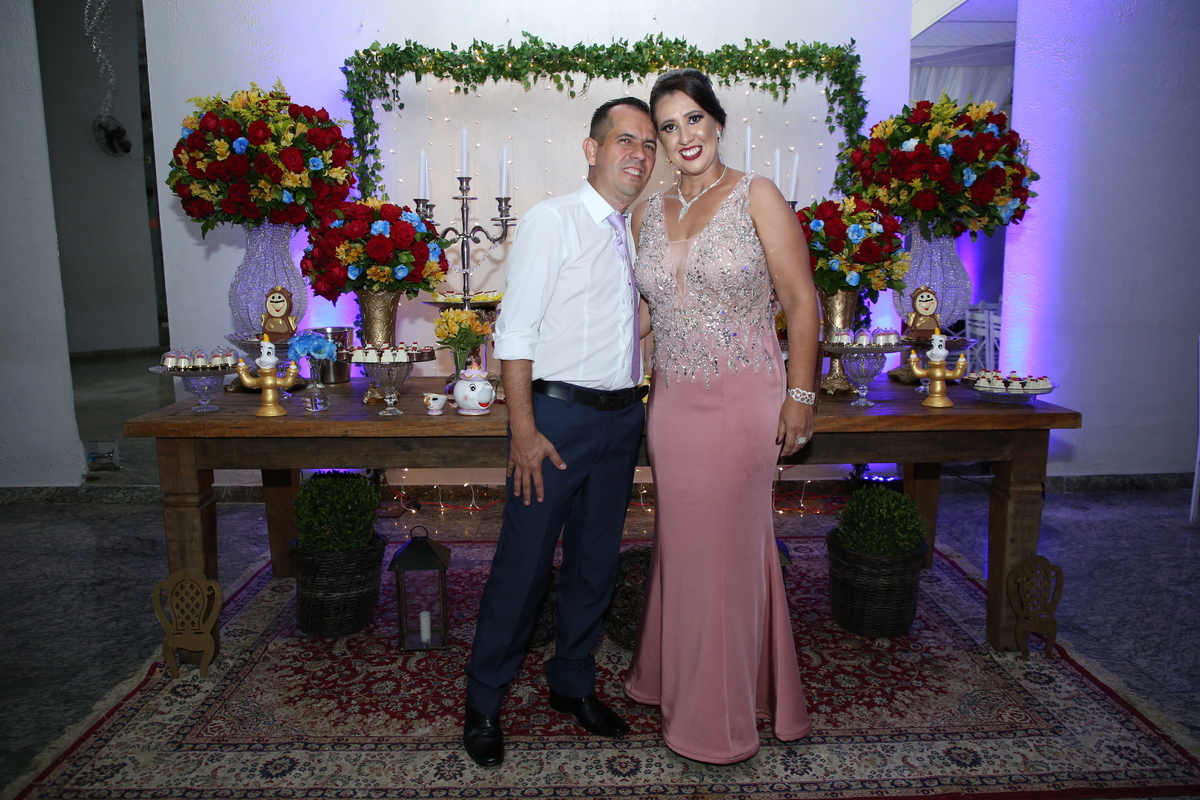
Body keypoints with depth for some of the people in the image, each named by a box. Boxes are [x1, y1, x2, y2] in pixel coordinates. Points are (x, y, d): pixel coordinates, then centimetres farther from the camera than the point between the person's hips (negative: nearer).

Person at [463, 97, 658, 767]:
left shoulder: (637, 233, 14)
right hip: (558, 414, -6)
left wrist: (638, 411, 11)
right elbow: (516, 330, -12)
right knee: (525, 564, 0)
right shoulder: (553, 221, -6)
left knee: (596, 562, 14)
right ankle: (484, 701, 18)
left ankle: (574, 683, 32)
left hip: (622, 417, 7)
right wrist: (524, 430, -17)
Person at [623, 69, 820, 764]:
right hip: (674, 401, 5)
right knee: (681, 543, 12)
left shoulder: (757, 196, -3)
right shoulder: (648, 213, 11)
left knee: (729, 545, 3)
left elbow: (802, 300, -5)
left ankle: (722, 713, 22)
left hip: (744, 399, -4)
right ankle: (678, 679, 34)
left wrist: (801, 395, -9)